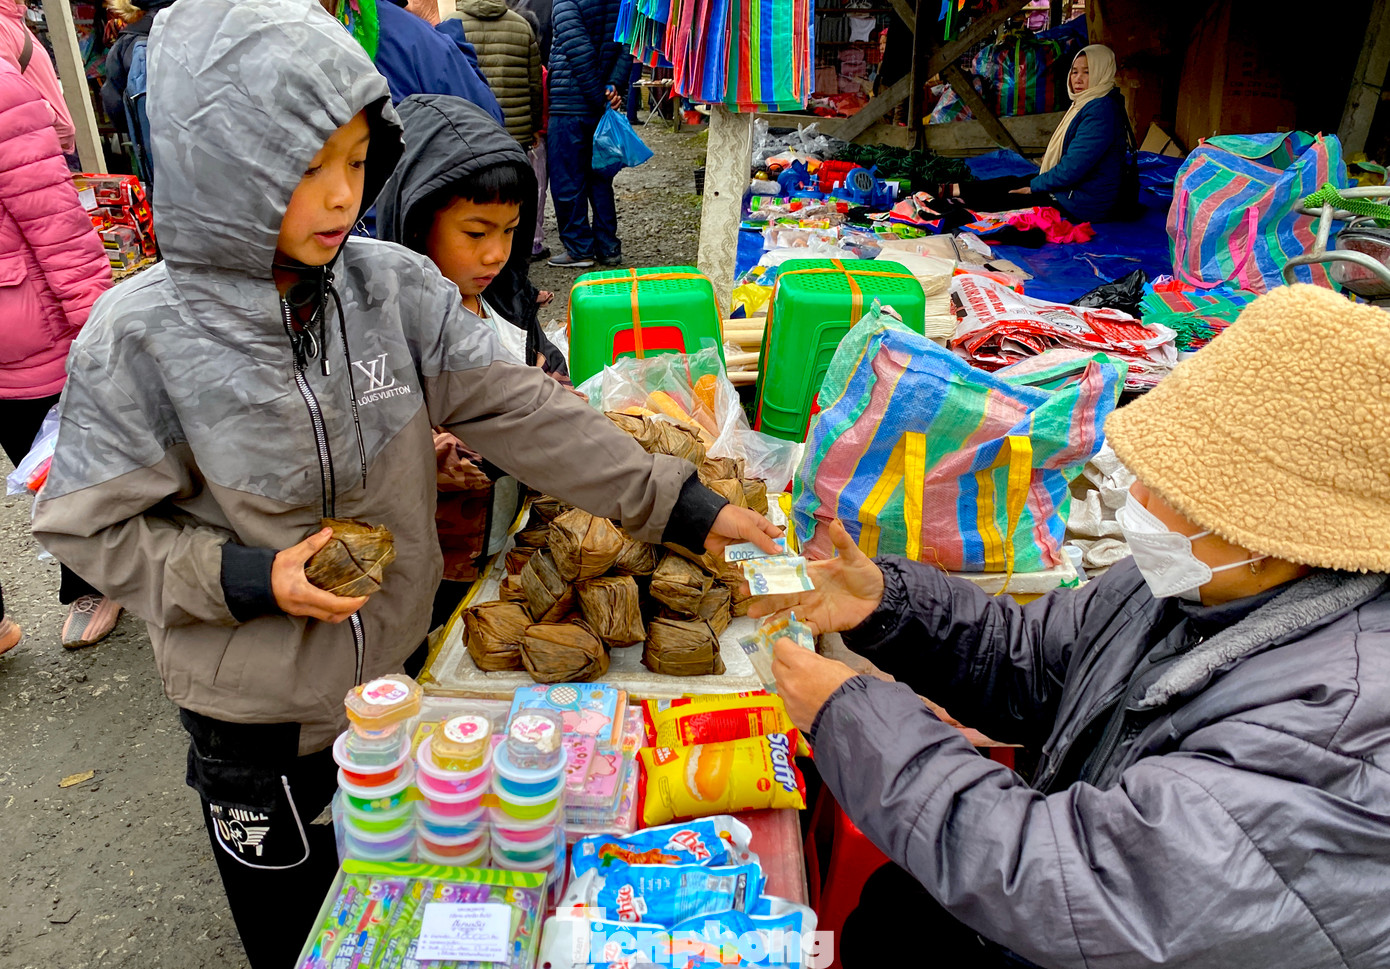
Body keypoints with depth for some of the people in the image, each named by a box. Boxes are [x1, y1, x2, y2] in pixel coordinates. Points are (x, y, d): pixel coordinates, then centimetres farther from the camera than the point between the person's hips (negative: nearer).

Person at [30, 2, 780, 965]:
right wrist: (253, 580, -24)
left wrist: (682, 505, -17)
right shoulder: (139, 338, -19)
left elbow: (519, 410, -13)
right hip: (258, 713, -2)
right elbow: (91, 524, -10)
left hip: (400, 666, 3)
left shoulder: (396, 286, -12)